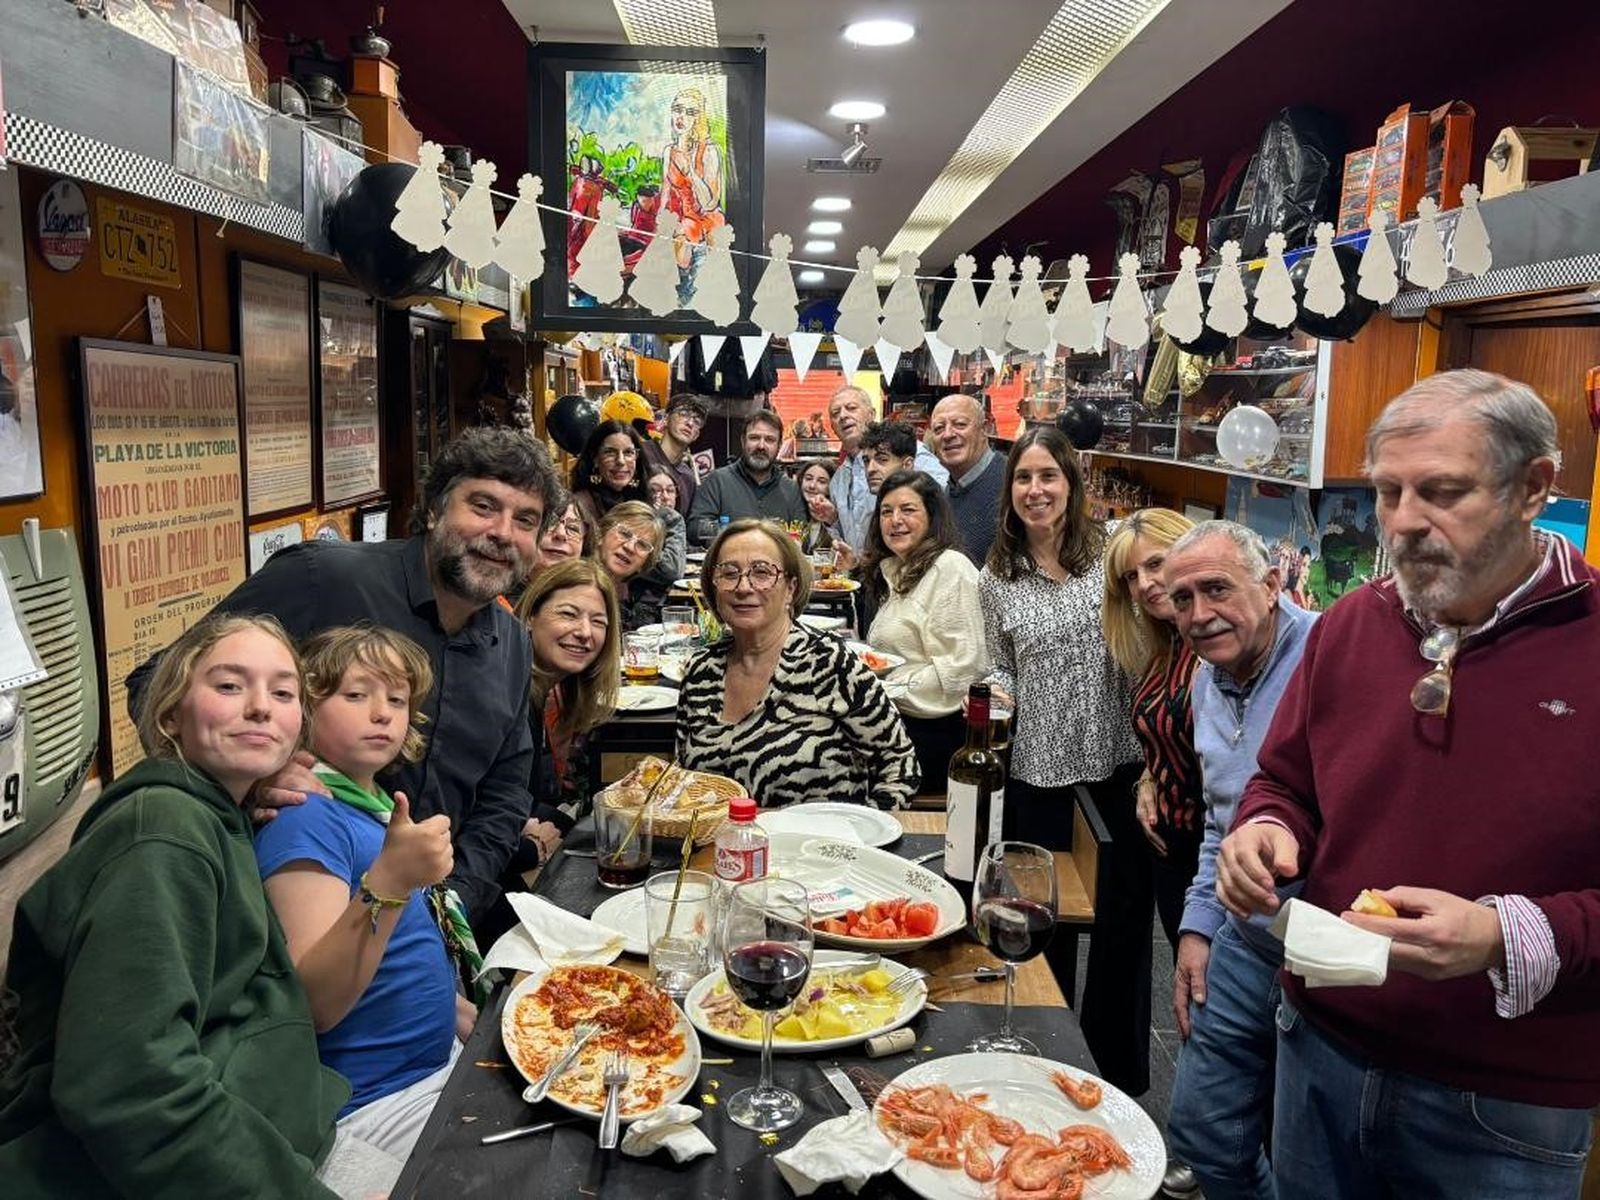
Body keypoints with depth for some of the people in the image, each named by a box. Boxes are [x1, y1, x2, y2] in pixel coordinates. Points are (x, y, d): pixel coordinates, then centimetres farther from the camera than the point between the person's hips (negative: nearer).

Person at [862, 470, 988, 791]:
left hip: (932, 731, -8)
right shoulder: (895, 572, 18)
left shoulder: (951, 568, -12)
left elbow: (962, 667, -20)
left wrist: (887, 691, -17)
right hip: (893, 724, 8)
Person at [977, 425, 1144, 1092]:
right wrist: (997, 693, -8)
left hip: (1116, 761, -1)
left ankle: (1120, 1071, 29)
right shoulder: (996, 578, 5)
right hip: (1037, 769, 2)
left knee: (1122, 918, 8)